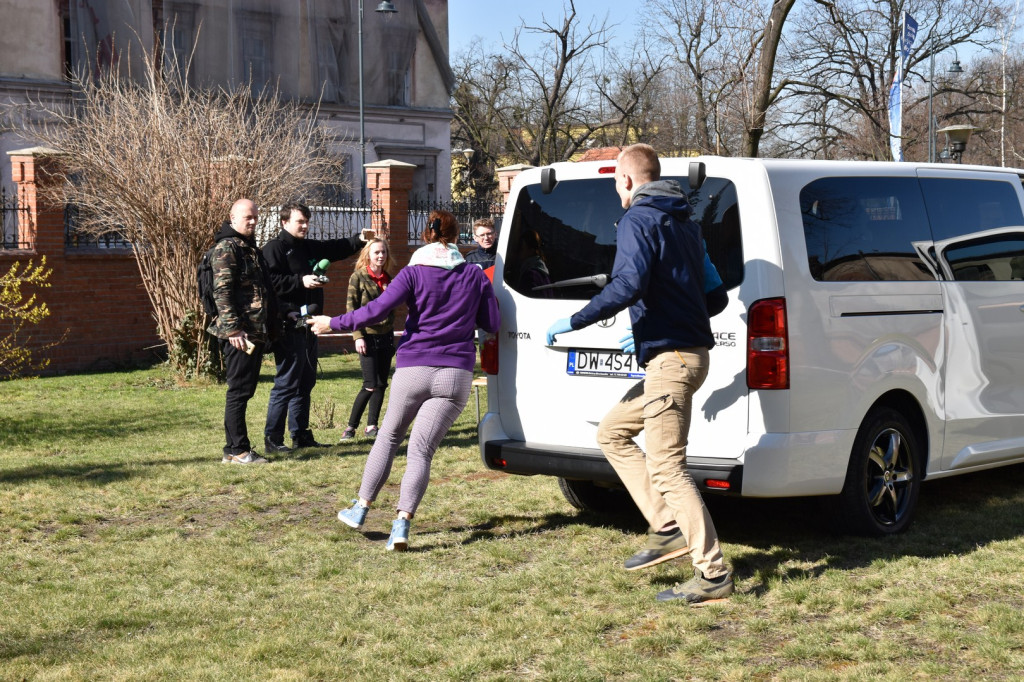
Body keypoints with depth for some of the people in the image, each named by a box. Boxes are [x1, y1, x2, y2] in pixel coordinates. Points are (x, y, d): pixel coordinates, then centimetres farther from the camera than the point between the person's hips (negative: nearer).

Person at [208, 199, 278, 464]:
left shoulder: (252, 248, 21)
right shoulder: (226, 248, -9)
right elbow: (222, 292, -17)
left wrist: (268, 328, 24)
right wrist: (232, 328, -22)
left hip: (256, 333, 9)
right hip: (239, 334, -9)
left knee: (245, 390, 12)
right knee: (239, 391, -6)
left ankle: (236, 448, 17)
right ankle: (237, 450, -1)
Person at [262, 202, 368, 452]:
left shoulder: (310, 247, 19)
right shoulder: (274, 249, -7)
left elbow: (338, 248, 26)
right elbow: (271, 281, -19)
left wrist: (359, 240, 9)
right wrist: (300, 281, -24)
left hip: (308, 324, 10)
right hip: (289, 325, -9)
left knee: (305, 382, 14)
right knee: (287, 382, -10)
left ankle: (301, 434, 22)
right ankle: (272, 437, -6)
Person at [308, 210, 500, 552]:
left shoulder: (414, 273, -2)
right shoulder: (475, 275, 6)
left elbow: (377, 310, -11)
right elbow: (491, 324, 11)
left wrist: (333, 323, -1)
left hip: (413, 369, -1)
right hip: (455, 374, 1)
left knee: (389, 436, 19)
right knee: (421, 450, -2)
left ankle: (361, 508, 25)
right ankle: (402, 522, -19)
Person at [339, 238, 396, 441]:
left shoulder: (387, 278, 10)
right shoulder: (358, 277, -5)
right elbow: (351, 308, -8)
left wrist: (393, 337, 10)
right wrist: (358, 336, -15)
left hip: (386, 336, 6)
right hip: (368, 337, -5)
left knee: (382, 384, 5)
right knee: (370, 385, -9)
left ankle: (372, 426, 13)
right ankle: (351, 426, 1)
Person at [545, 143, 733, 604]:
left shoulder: (638, 220, -9)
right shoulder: (684, 223, 19)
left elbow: (628, 285, -24)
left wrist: (572, 323, -15)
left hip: (671, 357, -10)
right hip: (686, 353, 10)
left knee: (666, 467, -9)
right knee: (612, 431, 19)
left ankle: (713, 574, -9)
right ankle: (668, 529, 12)